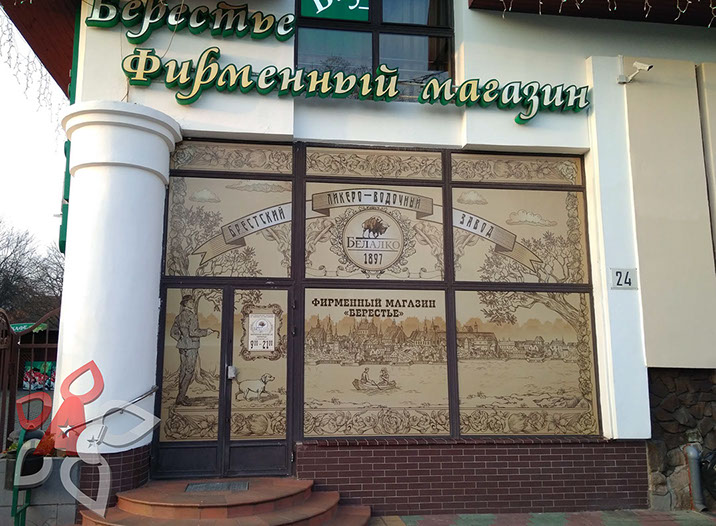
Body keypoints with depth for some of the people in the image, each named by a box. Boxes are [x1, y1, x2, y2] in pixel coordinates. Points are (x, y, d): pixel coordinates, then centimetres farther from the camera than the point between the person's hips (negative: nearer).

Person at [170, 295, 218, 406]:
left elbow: (173, 332, 17)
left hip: (183, 347, 9)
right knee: (189, 372, -5)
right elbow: (192, 332, -20)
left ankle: (181, 395, 20)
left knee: (183, 371, 14)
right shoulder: (190, 315, -14)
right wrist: (206, 331, -11)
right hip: (190, 348, -9)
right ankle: (181, 398, -3)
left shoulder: (180, 315, 15)